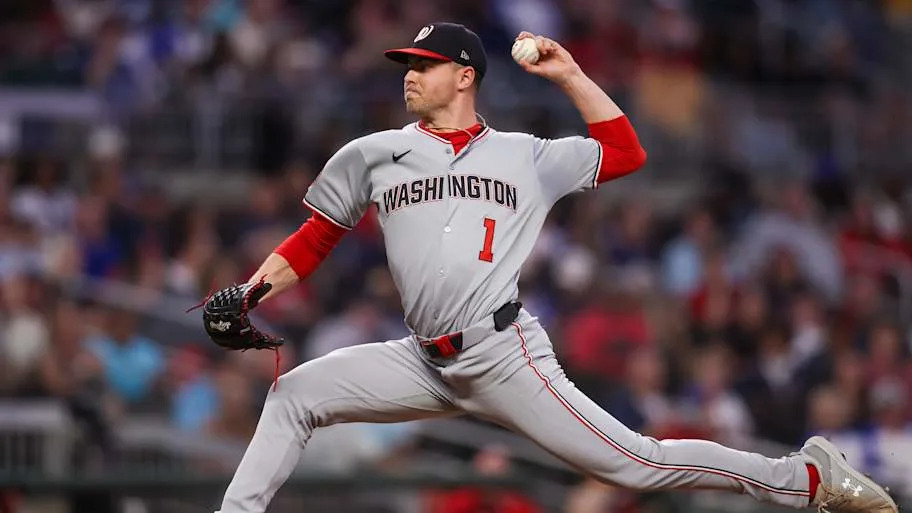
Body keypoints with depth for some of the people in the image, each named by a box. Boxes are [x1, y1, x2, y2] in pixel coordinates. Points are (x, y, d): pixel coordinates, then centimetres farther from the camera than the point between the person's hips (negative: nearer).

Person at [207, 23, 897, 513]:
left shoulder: (526, 157, 8)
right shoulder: (374, 156, 13)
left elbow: (627, 154, 11)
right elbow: (316, 239, 15)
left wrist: (569, 75, 7)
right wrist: (252, 292, 0)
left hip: (504, 355, -4)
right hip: (426, 362, 4)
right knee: (295, 393, -5)